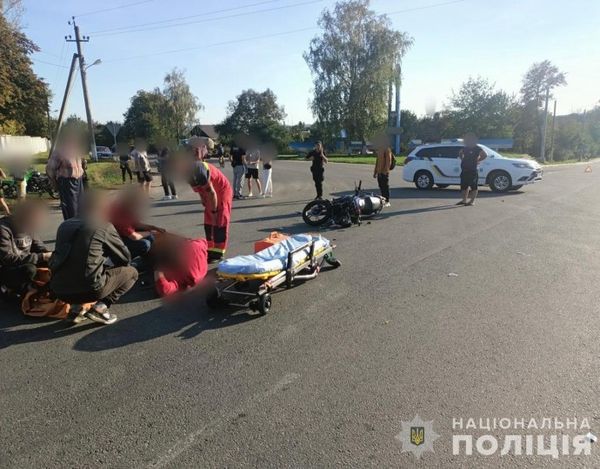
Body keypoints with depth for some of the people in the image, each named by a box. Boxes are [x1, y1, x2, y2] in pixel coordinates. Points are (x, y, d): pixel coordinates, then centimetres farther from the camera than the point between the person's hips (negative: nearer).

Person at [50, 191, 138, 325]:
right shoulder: (104, 227, -2)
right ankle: (100, 307, 0)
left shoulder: (65, 225, 14)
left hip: (58, 290, 6)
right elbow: (125, 258, 6)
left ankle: (77, 307, 14)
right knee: (131, 272, 15)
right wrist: (111, 264, 28)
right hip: (88, 289, -6)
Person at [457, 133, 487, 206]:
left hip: (472, 170, -7)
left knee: (473, 186, -3)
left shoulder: (477, 148, -5)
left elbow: (485, 155, -12)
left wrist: (477, 161, -9)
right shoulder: (465, 148, 15)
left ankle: (472, 201, -1)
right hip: (464, 170, 7)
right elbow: (460, 153, 33)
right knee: (464, 186, 11)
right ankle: (464, 200, 19)